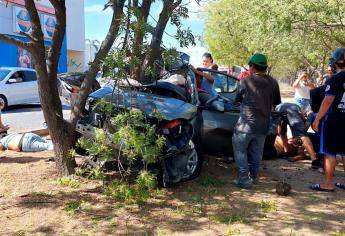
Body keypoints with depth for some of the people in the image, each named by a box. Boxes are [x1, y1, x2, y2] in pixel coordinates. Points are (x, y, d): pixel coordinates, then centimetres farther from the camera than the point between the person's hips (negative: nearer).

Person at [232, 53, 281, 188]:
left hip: (247, 123, -5)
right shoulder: (273, 83, 1)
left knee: (240, 149, 6)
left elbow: (237, 99, 3)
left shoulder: (246, 81, -11)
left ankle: (244, 178, 0)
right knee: (256, 152, 15)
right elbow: (276, 102, 11)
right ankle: (253, 177, 24)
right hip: (264, 125, 5)